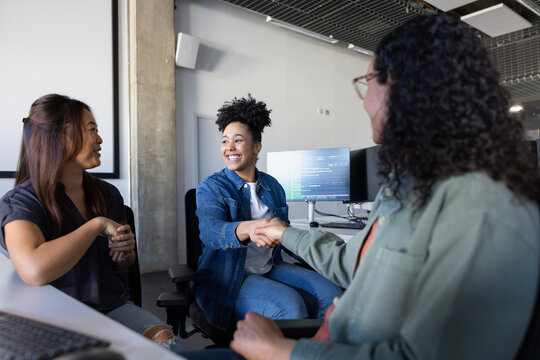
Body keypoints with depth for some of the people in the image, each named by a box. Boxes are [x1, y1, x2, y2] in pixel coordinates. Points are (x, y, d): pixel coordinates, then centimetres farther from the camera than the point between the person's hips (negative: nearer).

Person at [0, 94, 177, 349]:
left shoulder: (108, 194, 5)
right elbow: (35, 272, -33)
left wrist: (126, 253, -6)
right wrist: (98, 224, -21)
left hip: (113, 306, 5)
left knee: (163, 337, -23)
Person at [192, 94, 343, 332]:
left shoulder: (273, 187, 11)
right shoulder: (210, 188, -5)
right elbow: (210, 231, -26)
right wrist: (248, 228, -46)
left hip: (271, 268, 5)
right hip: (228, 278, -5)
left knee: (331, 293, -16)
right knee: (289, 305, -30)